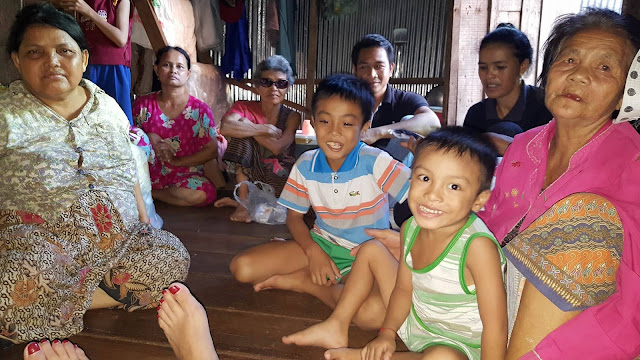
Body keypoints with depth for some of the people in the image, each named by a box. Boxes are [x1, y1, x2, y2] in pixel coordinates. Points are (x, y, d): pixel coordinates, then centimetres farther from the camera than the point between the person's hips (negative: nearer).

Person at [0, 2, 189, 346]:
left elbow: (128, 174, 20)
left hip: (121, 237, 6)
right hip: (41, 237, -5)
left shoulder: (108, 106, 12)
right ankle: (108, 294, -8)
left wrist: (145, 226, 11)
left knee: (171, 258, -17)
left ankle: (67, 297, -9)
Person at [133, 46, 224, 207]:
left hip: (184, 174, 0)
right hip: (148, 173, 0)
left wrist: (176, 161, -14)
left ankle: (148, 192, -9)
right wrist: (148, 138, -11)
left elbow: (211, 150, -6)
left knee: (204, 193, -33)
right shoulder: (144, 104, 3)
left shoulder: (199, 110, -4)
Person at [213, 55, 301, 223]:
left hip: (279, 178, 0)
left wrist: (249, 127, -14)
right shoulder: (244, 107, 1)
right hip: (249, 175, 0)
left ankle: (238, 201, -10)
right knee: (243, 131, -20)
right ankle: (244, 199, -22)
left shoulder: (291, 116, 1)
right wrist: (266, 129, -21)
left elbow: (277, 148, -17)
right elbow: (225, 127, -23)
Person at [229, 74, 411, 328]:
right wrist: (313, 251, -12)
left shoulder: (375, 162, -18)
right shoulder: (306, 165, -5)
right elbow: (294, 216, 5)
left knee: (375, 312, -37)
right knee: (242, 267, -12)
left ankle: (301, 281, -12)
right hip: (321, 244, 3)